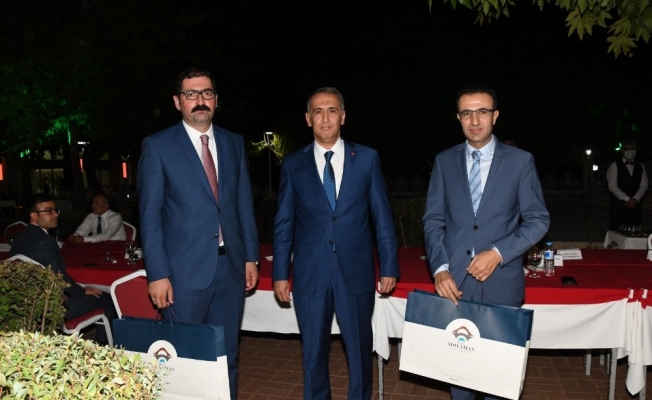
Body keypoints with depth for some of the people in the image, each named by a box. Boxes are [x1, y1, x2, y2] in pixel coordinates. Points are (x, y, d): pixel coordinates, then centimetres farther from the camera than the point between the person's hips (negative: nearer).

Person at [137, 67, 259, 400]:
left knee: (227, 355, 14)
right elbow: (150, 214, -5)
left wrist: (250, 256, 6)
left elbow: (244, 204, 11)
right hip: (185, 268, -3)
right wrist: (158, 273, -11)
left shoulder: (234, 143, 10)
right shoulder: (157, 146, -2)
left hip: (231, 264, 4)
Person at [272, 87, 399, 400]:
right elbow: (284, 223, 5)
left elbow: (382, 216, 2)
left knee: (360, 350, 13)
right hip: (310, 275, 1)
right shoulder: (293, 164, 3)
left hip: (356, 272, 0)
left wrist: (389, 266, 1)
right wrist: (280, 273, 2)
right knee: (313, 353, 13)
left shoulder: (367, 158, 2)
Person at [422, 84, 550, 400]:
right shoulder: (444, 161, 6)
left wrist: (498, 253, -14)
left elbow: (538, 220, 0)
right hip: (454, 281, 2)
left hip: (501, 282, -1)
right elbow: (433, 220, 5)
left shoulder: (520, 161, 0)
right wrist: (440, 268, -8)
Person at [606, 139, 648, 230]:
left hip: (635, 205, 4)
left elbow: (644, 185, 8)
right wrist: (627, 199, -14)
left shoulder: (640, 167, 15)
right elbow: (612, 186, -7)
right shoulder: (614, 166, 1)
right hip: (618, 205, -4)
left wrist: (635, 199, -9)